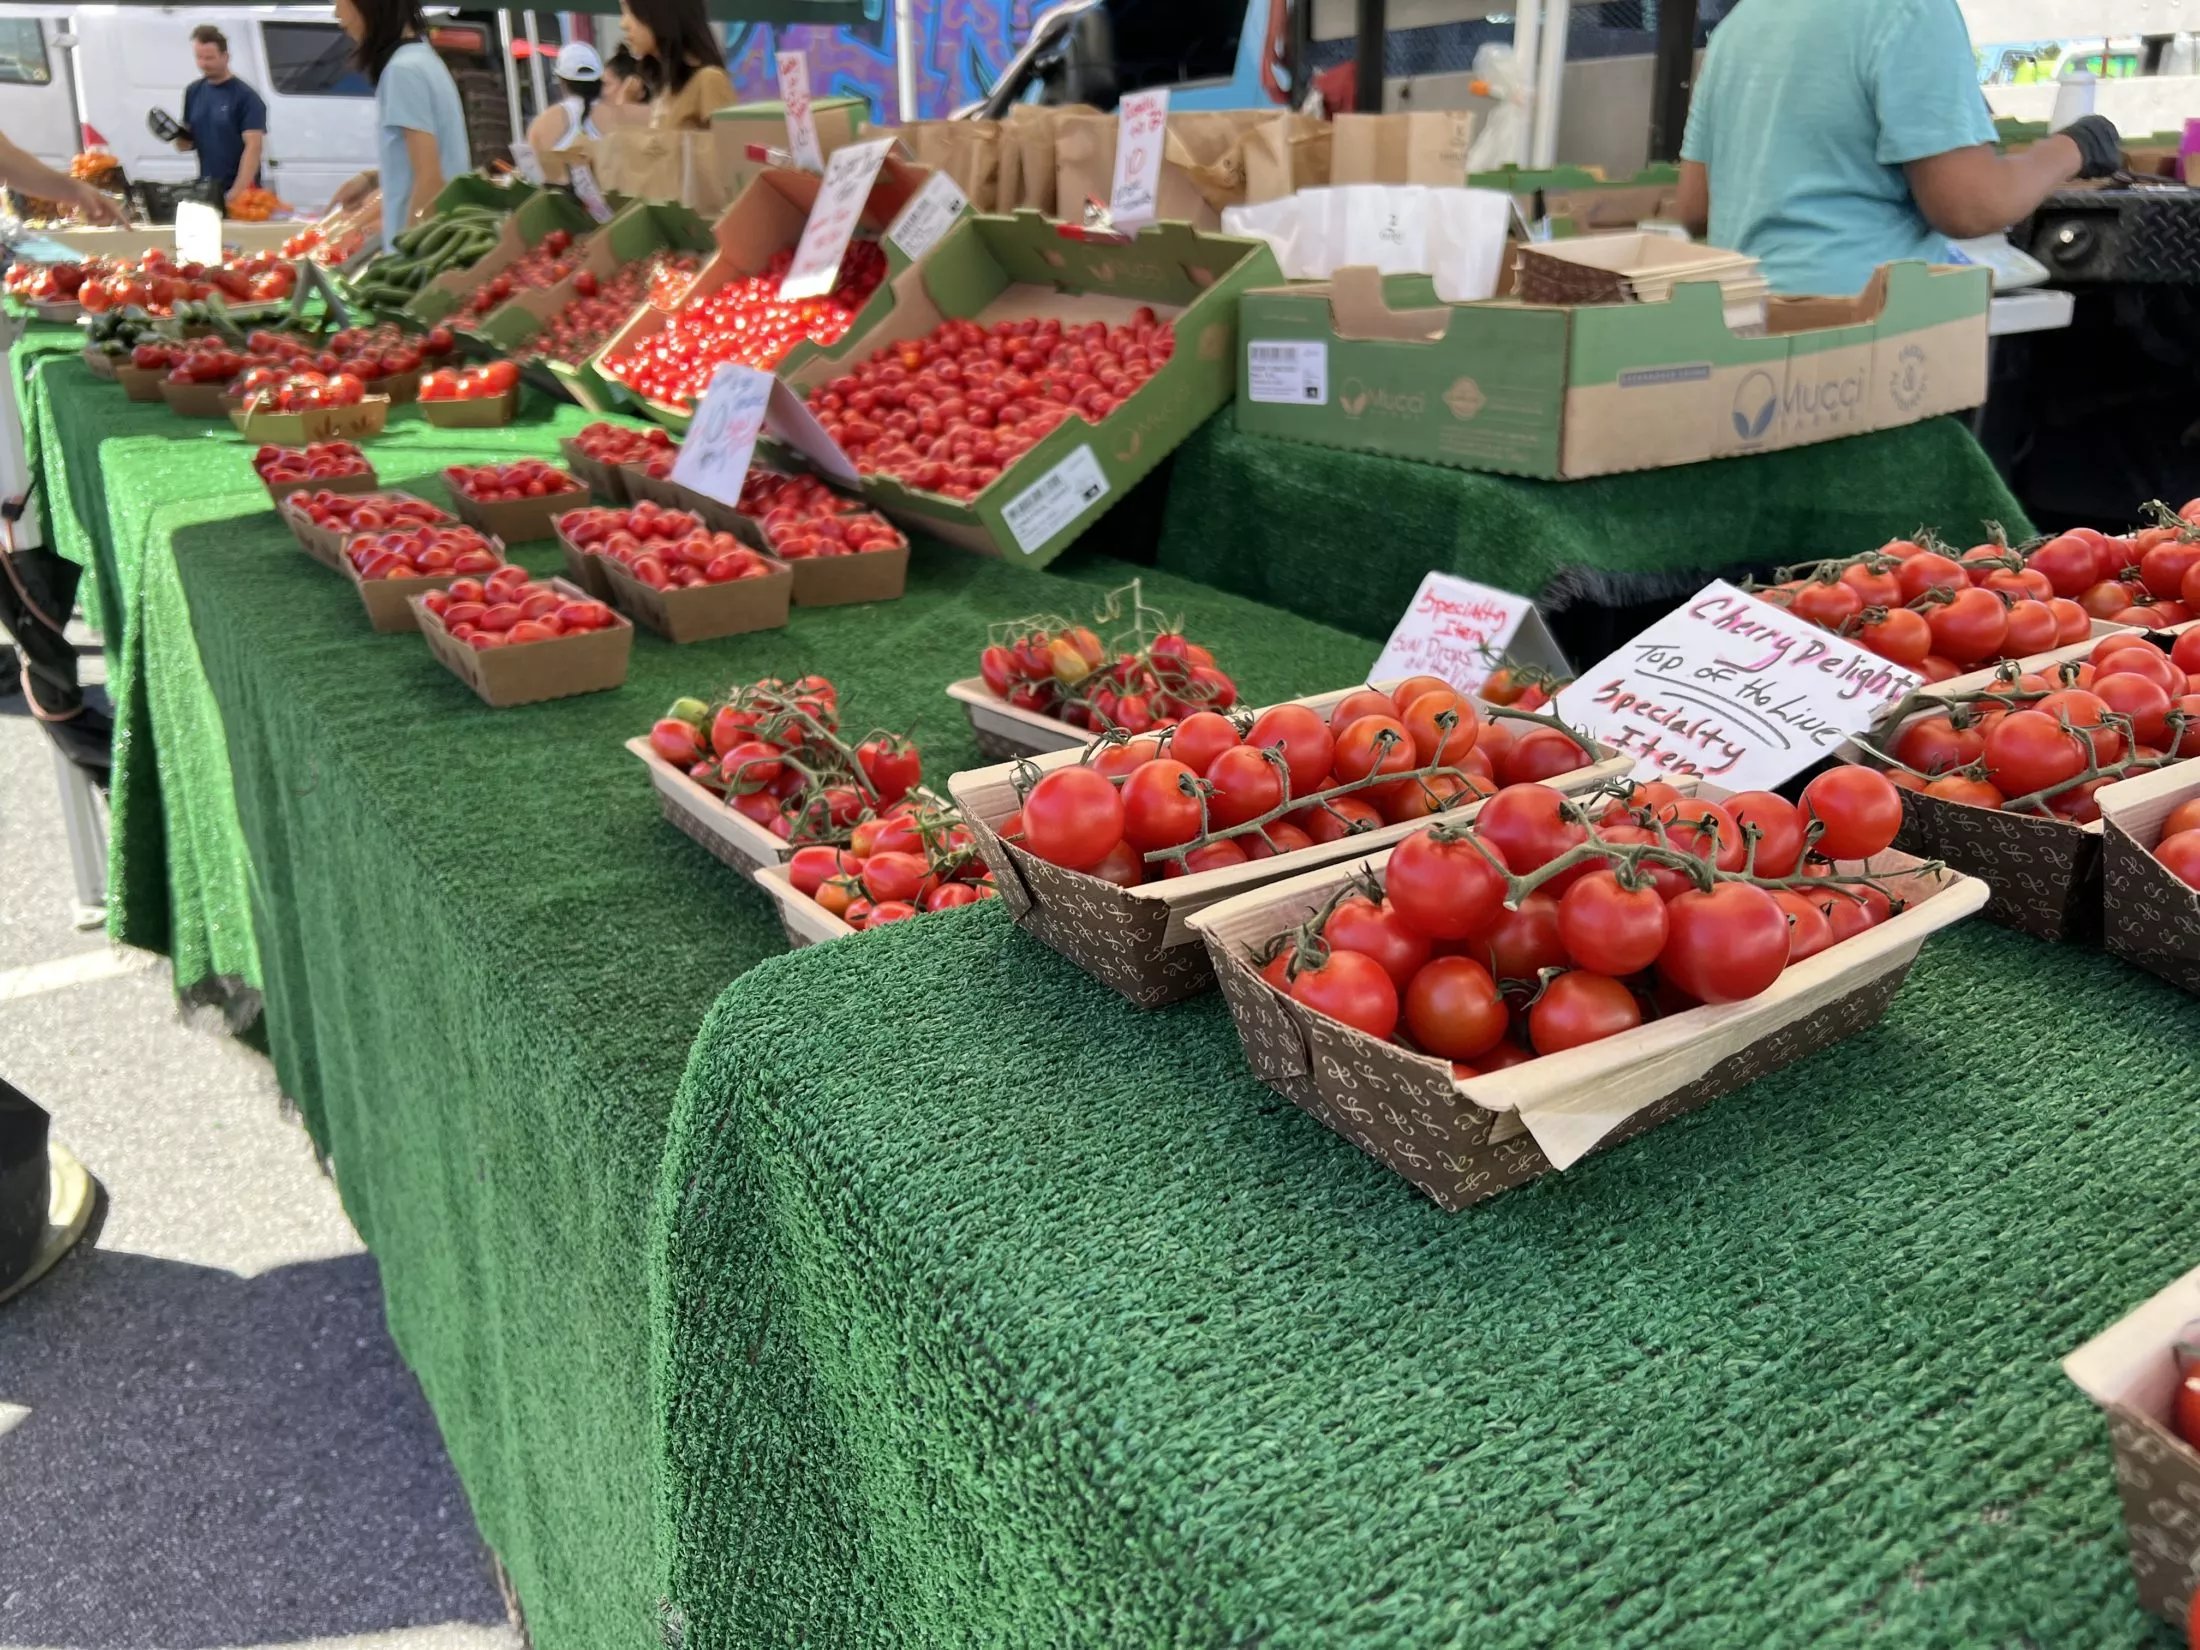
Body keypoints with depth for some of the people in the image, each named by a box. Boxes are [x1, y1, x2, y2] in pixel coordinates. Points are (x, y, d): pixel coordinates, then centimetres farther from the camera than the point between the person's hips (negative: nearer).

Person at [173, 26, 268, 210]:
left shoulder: (246, 97, -8)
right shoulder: (193, 92, 9)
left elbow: (253, 146, -16)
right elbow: (186, 145, 15)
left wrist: (238, 191, -25)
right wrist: (177, 136, -8)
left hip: (239, 191, -5)